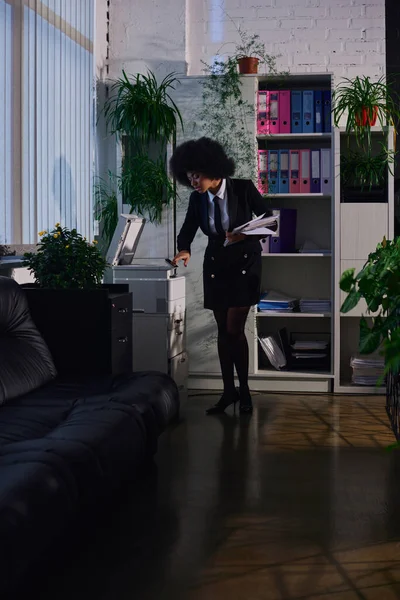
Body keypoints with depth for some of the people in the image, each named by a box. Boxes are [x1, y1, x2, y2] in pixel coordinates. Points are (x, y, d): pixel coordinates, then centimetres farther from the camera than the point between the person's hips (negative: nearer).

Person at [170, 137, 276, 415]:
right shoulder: (198, 198, -4)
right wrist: (184, 249, -18)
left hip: (245, 262, -4)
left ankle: (244, 389, 9)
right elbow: (188, 228, 3)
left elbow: (269, 219, -8)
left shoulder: (244, 188, -15)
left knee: (234, 329, -9)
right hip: (216, 263, 4)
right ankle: (229, 391, 17)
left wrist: (245, 235, -25)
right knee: (223, 330, 8)